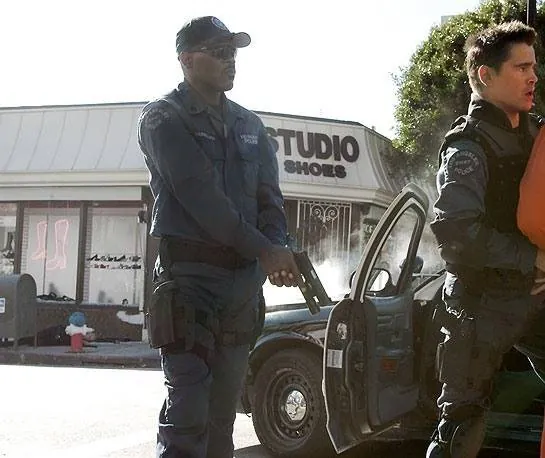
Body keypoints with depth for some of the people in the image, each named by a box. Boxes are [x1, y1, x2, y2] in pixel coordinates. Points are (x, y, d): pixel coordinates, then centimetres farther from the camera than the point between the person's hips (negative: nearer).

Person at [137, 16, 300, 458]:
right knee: (188, 409, -11)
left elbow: (270, 196, 11)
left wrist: (277, 249, -10)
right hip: (190, 271, -6)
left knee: (224, 405, 11)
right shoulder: (164, 118, -2)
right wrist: (265, 250, -17)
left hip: (245, 274, 6)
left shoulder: (250, 125, 18)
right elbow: (198, 193, -13)